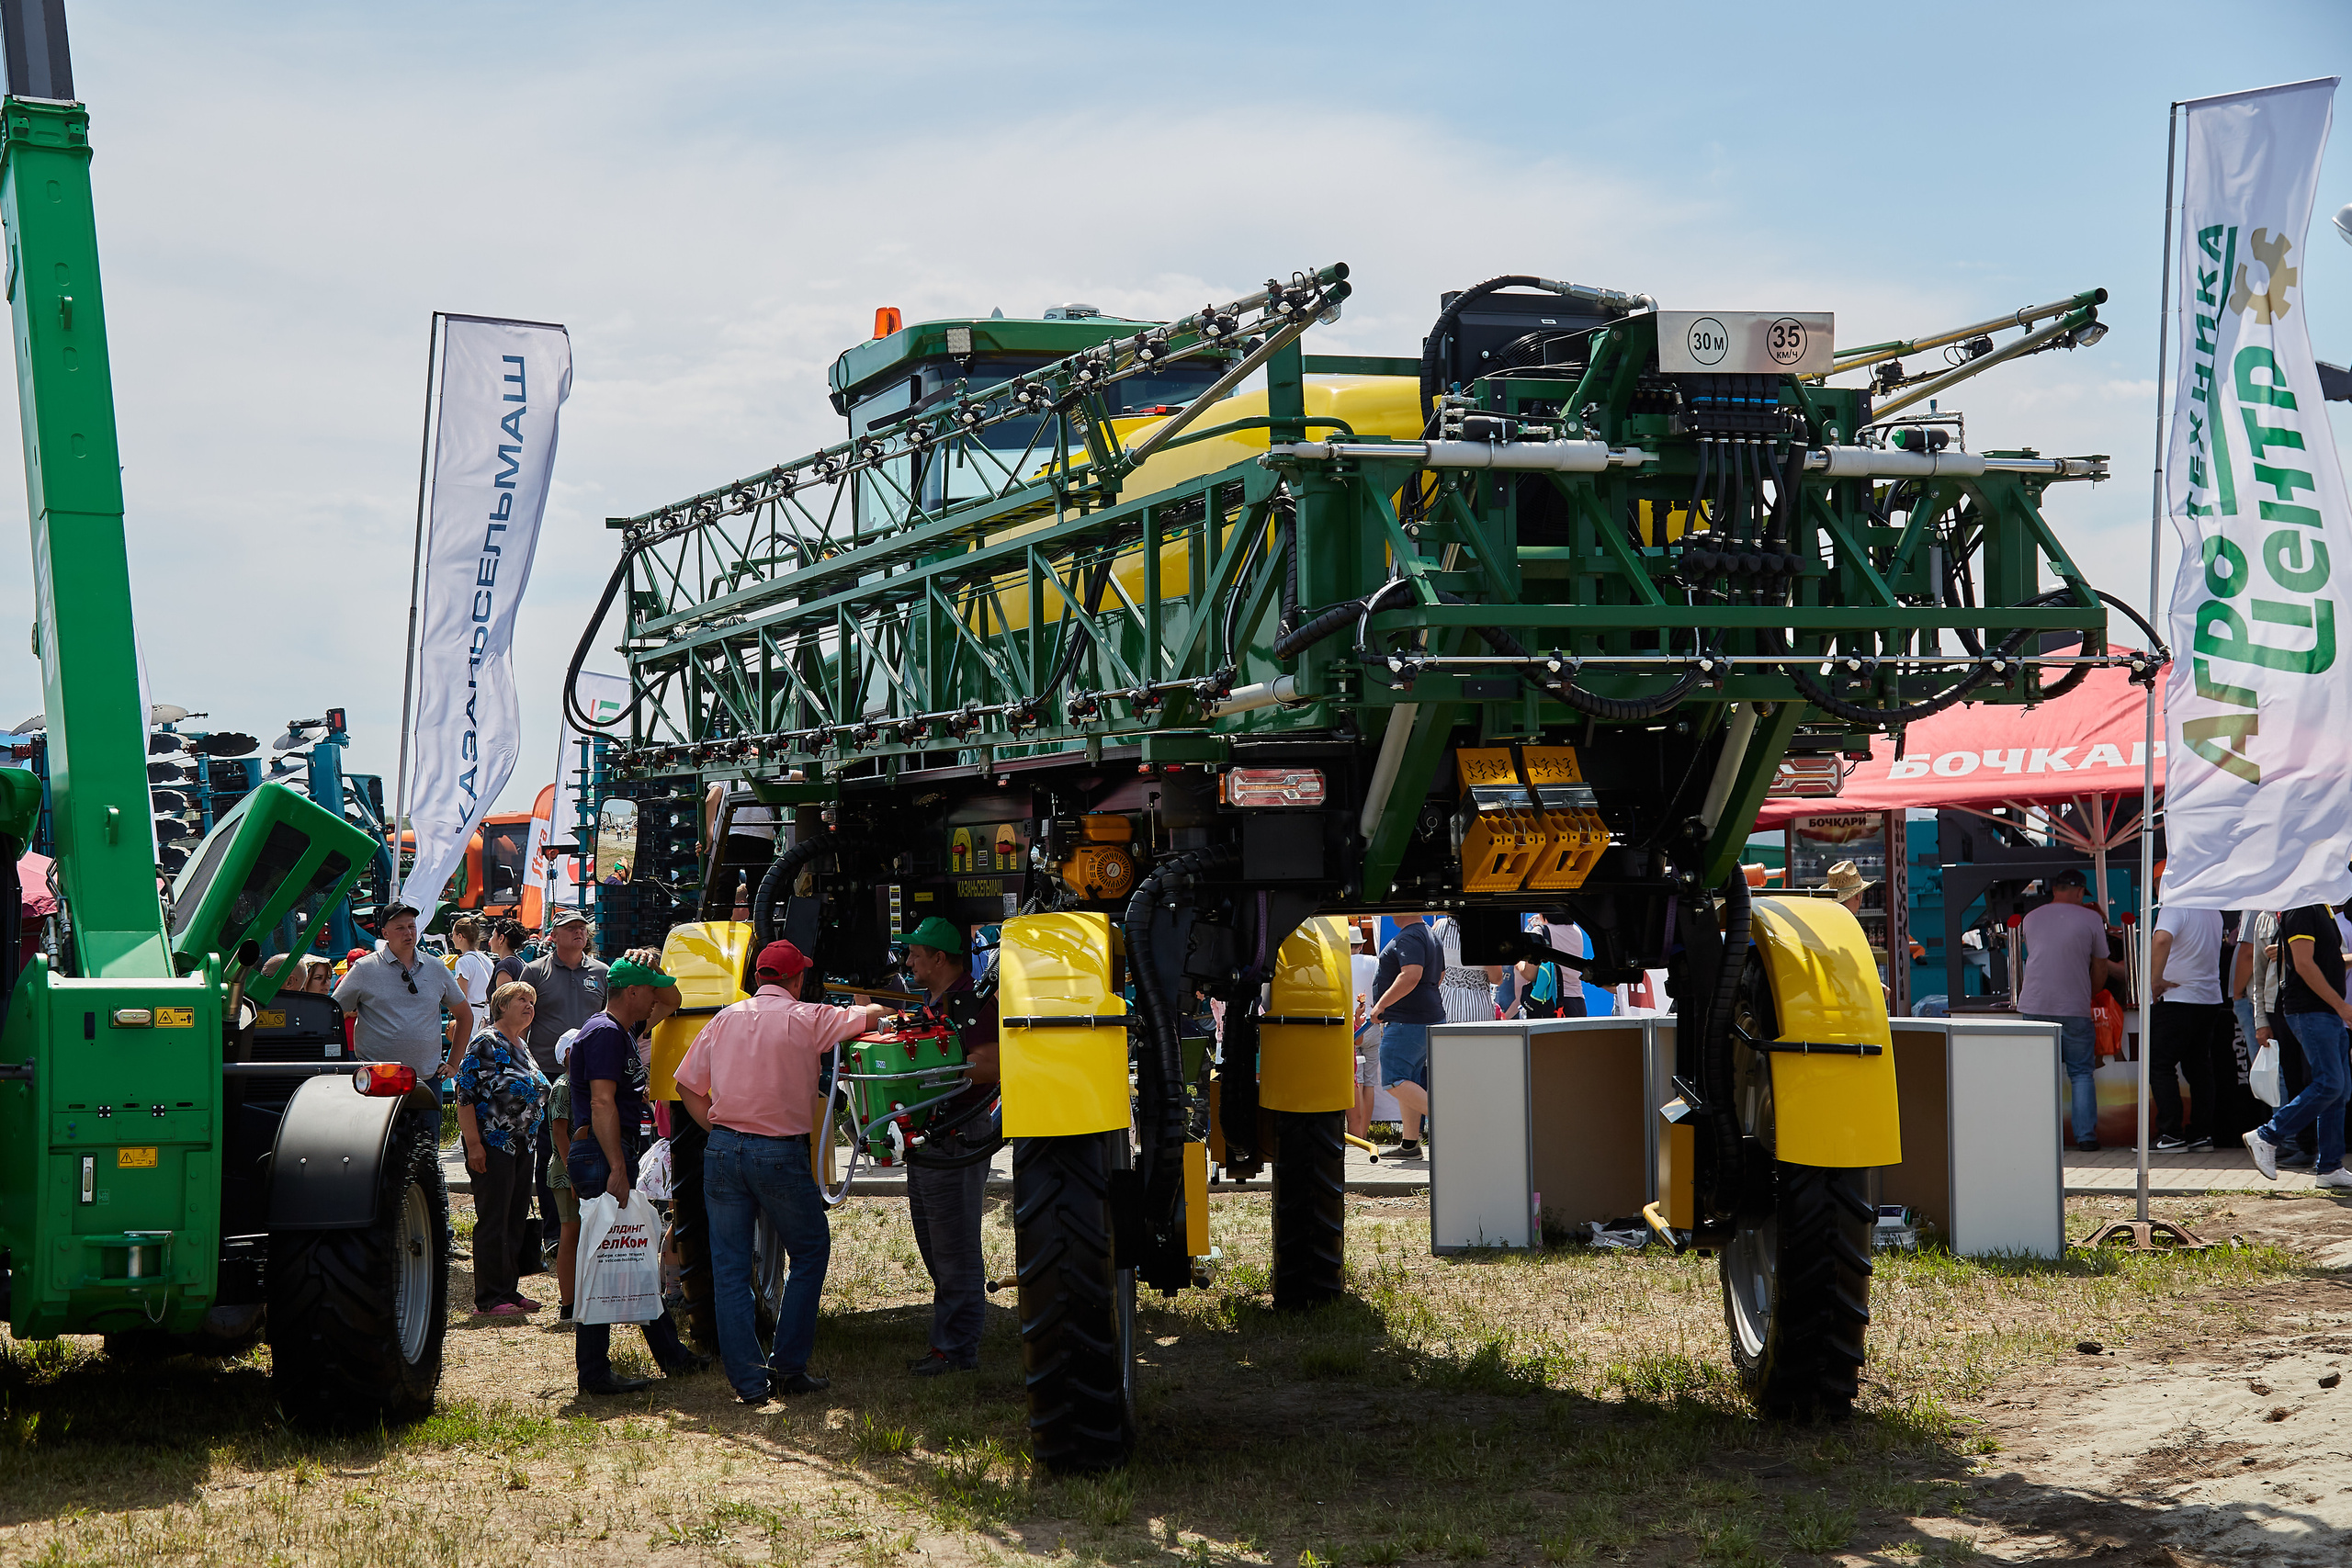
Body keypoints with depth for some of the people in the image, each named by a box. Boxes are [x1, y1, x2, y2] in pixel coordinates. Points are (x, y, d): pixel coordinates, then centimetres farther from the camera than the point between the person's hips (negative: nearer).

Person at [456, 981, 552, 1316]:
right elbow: (465, 1093, -15)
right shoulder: (486, 1043, -9)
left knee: (516, 1219, 10)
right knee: (493, 1220, -6)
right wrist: (473, 1144, -20)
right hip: (493, 1145, -8)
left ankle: (508, 1291, 17)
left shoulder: (522, 1045, 16)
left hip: (522, 1146, 8)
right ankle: (488, 1299, -3)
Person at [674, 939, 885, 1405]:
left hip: (722, 1151, 4)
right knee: (810, 1253, 14)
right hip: (780, 1154, -4)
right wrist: (869, 1007, 32)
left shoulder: (725, 1018, 8)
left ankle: (747, 1379, 6)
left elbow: (687, 1085, 10)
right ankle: (787, 1365, 10)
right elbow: (873, 1016, 9)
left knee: (729, 1266, 7)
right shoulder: (808, 1018, -4)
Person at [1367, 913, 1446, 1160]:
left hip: (1408, 1023, -11)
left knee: (1394, 1080, -11)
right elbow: (1440, 976, 26)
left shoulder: (1409, 938, -15)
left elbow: (1411, 975, -29)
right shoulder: (1430, 936, 18)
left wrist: (1381, 1004, -22)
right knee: (1407, 1080, 13)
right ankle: (1410, 1144, 14)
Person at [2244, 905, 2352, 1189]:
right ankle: (2267, 1137, -5)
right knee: (2329, 1085, -14)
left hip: (2328, 1011, 10)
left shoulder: (2322, 907, 18)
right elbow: (2304, 964, -20)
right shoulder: (2301, 908, -13)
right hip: (2310, 1010, -10)